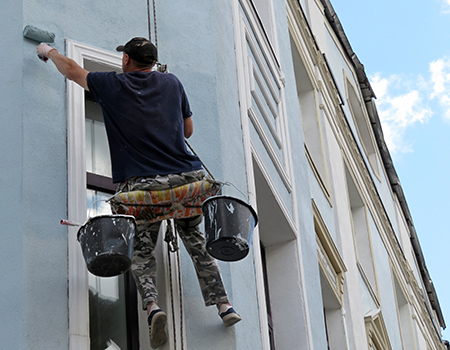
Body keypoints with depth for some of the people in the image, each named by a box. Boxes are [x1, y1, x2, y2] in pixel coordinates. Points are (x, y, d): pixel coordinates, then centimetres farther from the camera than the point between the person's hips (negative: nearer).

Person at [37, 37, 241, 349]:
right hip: (185, 177, 3)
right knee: (196, 242, 15)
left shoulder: (112, 84, 7)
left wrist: (50, 51, 42)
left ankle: (152, 305, -19)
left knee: (142, 251, 4)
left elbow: (72, 70, 23)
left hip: (140, 183, -3)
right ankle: (223, 304, 9)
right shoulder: (172, 83, 14)